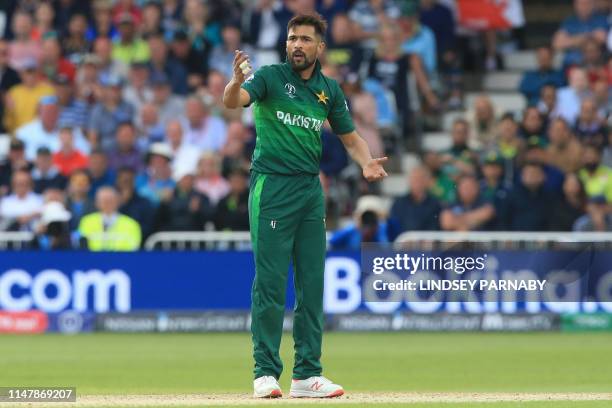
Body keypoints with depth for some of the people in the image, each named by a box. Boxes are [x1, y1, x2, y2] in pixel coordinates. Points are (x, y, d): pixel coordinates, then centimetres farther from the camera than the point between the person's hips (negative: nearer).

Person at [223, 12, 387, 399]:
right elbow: (232, 101, -23)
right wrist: (236, 82, -47)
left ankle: (307, 374, 11)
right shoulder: (271, 76, -5)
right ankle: (266, 373, -2)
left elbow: (350, 136, 15)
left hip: (311, 190, 5)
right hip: (272, 188, -5)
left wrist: (366, 162, -7)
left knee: (312, 283, 6)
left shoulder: (329, 89, 10)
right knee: (270, 283, -6)